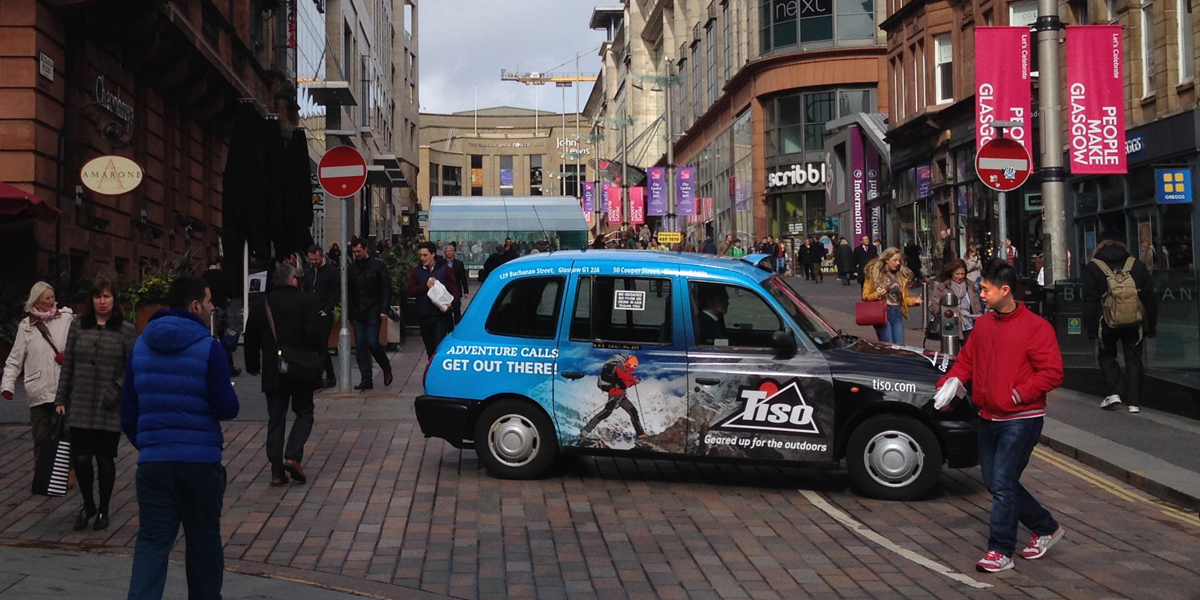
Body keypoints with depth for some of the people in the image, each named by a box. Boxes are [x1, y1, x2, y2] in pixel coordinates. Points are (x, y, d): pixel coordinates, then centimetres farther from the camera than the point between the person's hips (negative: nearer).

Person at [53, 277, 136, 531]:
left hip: (110, 409, -2)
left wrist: (118, 388, -15)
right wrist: (60, 399, 6)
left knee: (105, 460, 6)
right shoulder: (78, 326, 7)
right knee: (81, 458, 0)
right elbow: (67, 365, 8)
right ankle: (88, 505, 24)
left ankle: (103, 510, 22)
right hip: (80, 406, 2)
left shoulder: (127, 330, 0)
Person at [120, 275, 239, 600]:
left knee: (151, 542, 4)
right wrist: (229, 393, 12)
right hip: (200, 462, -3)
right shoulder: (208, 347, -11)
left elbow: (128, 412, 10)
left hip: (152, 461, 4)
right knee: (203, 542, 12)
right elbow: (227, 409, -10)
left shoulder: (140, 346, 6)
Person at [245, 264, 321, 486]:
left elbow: (251, 340, 9)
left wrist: (253, 366, 20)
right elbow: (314, 334, -14)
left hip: (272, 371, 3)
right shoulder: (306, 301, -7)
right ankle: (293, 456, -8)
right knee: (304, 413, 12)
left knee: (275, 419, 8)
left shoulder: (260, 305, 5)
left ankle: (277, 472, 6)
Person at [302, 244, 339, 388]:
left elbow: (337, 293, -6)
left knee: (321, 346, -8)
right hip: (311, 314, 6)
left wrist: (326, 310, -11)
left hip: (324, 315, -6)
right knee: (321, 347, 9)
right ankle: (330, 376, 19)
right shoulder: (308, 272, 13)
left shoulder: (331, 271, -4)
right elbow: (304, 291, 20)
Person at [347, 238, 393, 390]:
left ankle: (386, 368, 14)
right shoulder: (352, 268, 11)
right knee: (360, 346, 2)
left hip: (373, 312, -4)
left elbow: (386, 289, -3)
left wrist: (384, 310, -11)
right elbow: (348, 291, 14)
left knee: (372, 342, -12)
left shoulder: (378, 265, 0)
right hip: (357, 313, 4)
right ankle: (366, 380, 7)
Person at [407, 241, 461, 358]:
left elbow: (454, 290, -1)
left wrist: (451, 304, -19)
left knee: (439, 347, -13)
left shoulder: (445, 270, 2)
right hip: (424, 316, 3)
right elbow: (410, 291, 0)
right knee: (430, 348, 11)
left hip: (441, 315, -3)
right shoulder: (416, 272, 9)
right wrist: (426, 286, -15)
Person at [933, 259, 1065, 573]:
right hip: (989, 417, 8)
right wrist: (950, 382, -3)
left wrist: (1017, 394, -19)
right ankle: (1046, 528, 30)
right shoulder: (983, 325, 10)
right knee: (994, 482, 12)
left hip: (1021, 420, -8)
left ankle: (1000, 551, 0)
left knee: (1003, 483, -10)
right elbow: (966, 361, 17)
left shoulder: (1035, 327, -11)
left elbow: (1052, 373, -14)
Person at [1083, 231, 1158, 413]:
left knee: (1107, 356, 17)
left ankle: (1114, 393, 1)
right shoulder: (1136, 265, 5)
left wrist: (1090, 327, -1)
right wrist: (1151, 325, 12)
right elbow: (1149, 298, 7)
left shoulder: (1093, 267, -3)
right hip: (1134, 322, 2)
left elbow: (1089, 301, -5)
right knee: (1133, 359, 8)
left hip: (1107, 323, -2)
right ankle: (1133, 402, 6)